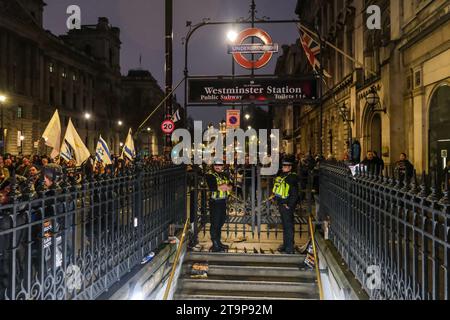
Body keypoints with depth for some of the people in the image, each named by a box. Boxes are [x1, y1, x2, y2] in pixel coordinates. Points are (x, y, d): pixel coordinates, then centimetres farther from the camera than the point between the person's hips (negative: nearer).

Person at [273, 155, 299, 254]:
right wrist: (278, 201, 16)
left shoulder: (292, 178, -14)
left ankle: (290, 248, 2)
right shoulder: (281, 175, 12)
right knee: (284, 225, 18)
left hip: (287, 206, -9)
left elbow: (295, 194, -17)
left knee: (288, 226, -4)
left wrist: (289, 205, -18)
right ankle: (285, 244, 30)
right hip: (281, 204, 9)